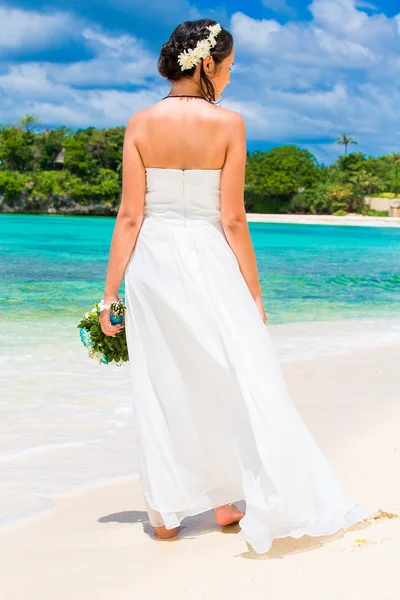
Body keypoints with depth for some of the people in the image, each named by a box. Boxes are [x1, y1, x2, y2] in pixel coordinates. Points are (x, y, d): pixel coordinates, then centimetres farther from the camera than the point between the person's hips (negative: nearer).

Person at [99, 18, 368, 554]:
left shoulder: (140, 124, 0)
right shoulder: (228, 123, -7)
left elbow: (130, 215, -3)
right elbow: (232, 218, -8)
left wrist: (111, 291, 1)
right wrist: (254, 292, -1)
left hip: (152, 260, 3)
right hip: (208, 260, -3)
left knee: (161, 388, 10)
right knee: (230, 379, 11)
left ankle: (166, 513, 17)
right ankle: (227, 502, 18)